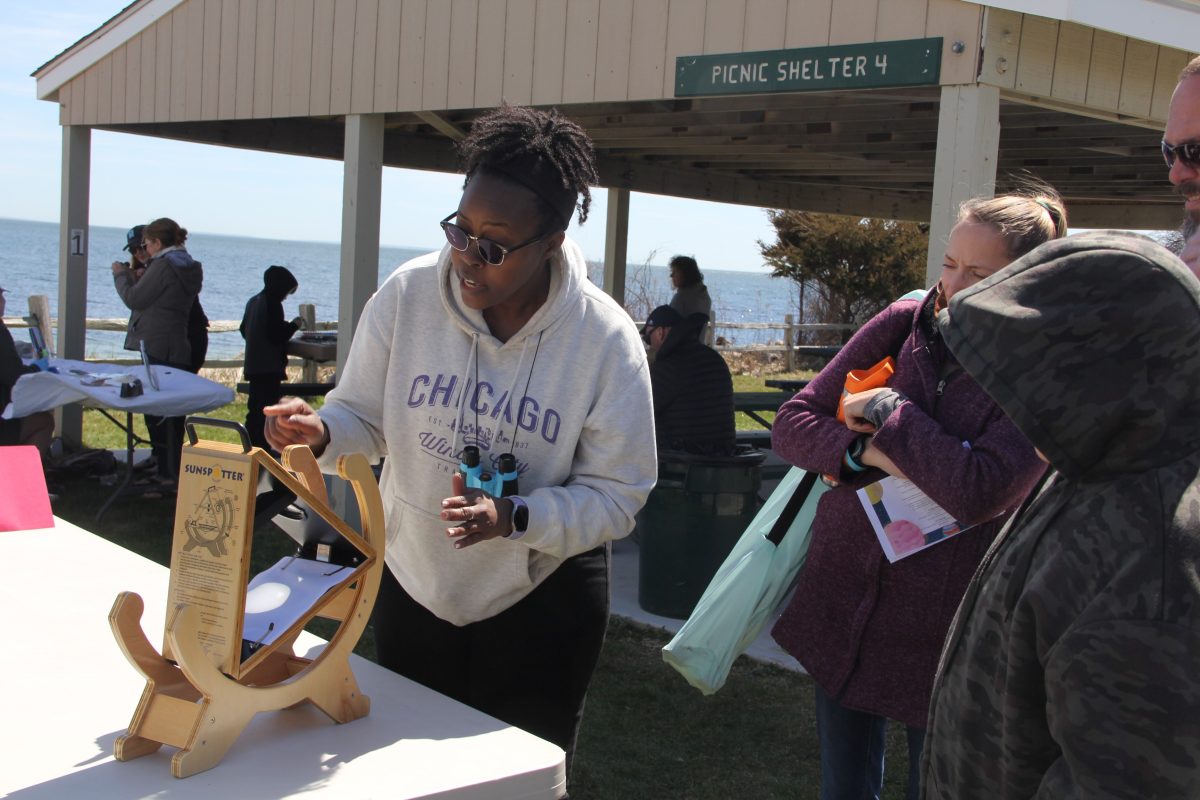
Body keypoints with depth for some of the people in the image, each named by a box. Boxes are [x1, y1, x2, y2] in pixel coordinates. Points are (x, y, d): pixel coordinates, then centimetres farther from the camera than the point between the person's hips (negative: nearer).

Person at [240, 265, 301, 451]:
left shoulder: (253, 301, 13)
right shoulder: (273, 304, -15)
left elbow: (243, 330, 21)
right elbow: (277, 336, -20)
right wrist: (294, 325, -6)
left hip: (253, 365, 9)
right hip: (270, 367, -9)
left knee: (255, 407, 16)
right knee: (268, 408, -6)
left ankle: (251, 443, 22)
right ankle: (262, 445, -6)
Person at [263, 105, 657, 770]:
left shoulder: (605, 338, -19)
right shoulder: (408, 293, -13)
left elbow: (617, 495, -16)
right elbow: (363, 417, -3)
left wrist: (512, 519, -30)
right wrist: (319, 433, -25)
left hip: (540, 604, -2)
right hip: (413, 586, 3)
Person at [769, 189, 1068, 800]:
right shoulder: (904, 324, -1)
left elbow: (979, 491, -26)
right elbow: (791, 424, -1)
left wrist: (887, 412, -17)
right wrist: (868, 452, -18)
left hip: (941, 631, -3)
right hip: (841, 605, 4)